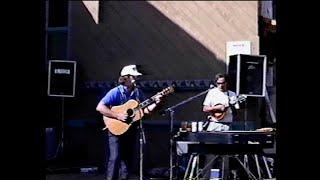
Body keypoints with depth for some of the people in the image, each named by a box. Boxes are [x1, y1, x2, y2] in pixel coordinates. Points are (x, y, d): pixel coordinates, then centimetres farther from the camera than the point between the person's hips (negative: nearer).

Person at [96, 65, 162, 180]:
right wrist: (117, 115, -25)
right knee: (114, 159, -12)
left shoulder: (138, 93, 6)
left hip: (130, 131, 6)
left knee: (127, 160, 10)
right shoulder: (115, 92, -14)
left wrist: (155, 103, -10)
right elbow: (100, 107, -20)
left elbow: (145, 110, 8)